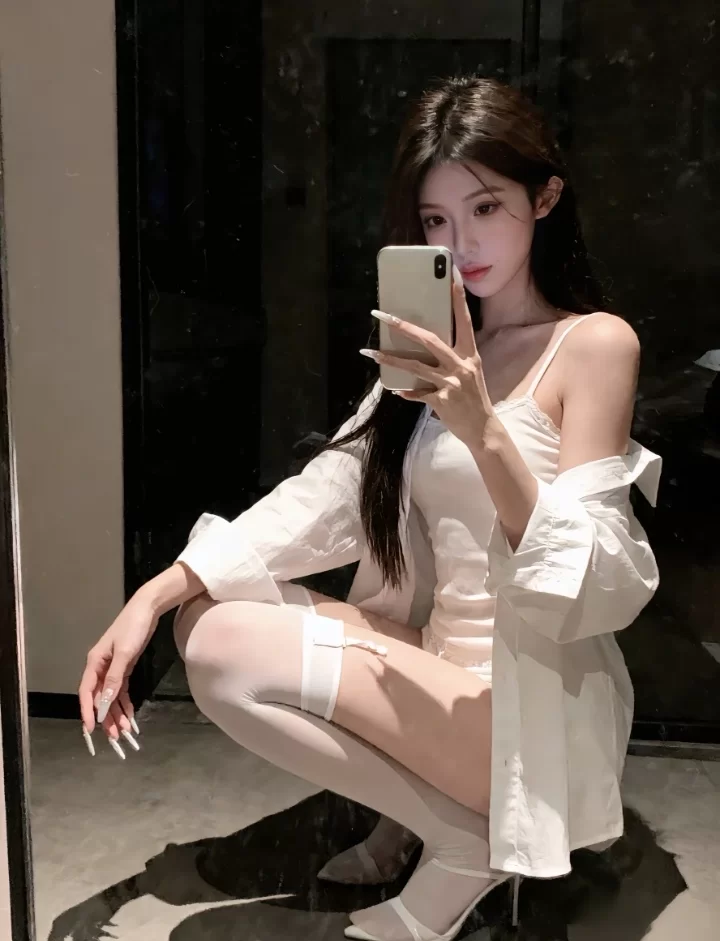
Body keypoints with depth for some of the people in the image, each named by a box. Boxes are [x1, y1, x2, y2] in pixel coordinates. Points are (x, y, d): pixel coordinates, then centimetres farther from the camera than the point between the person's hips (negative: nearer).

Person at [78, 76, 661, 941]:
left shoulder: (594, 343, -11)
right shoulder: (442, 349, 11)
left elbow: (587, 588, -18)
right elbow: (328, 493, 0)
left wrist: (483, 430, -32)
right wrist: (158, 594, -11)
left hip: (534, 706, -7)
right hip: (439, 666, 7)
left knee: (227, 653, -16)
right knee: (206, 617, -1)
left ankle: (467, 838, -1)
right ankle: (416, 807, 7)